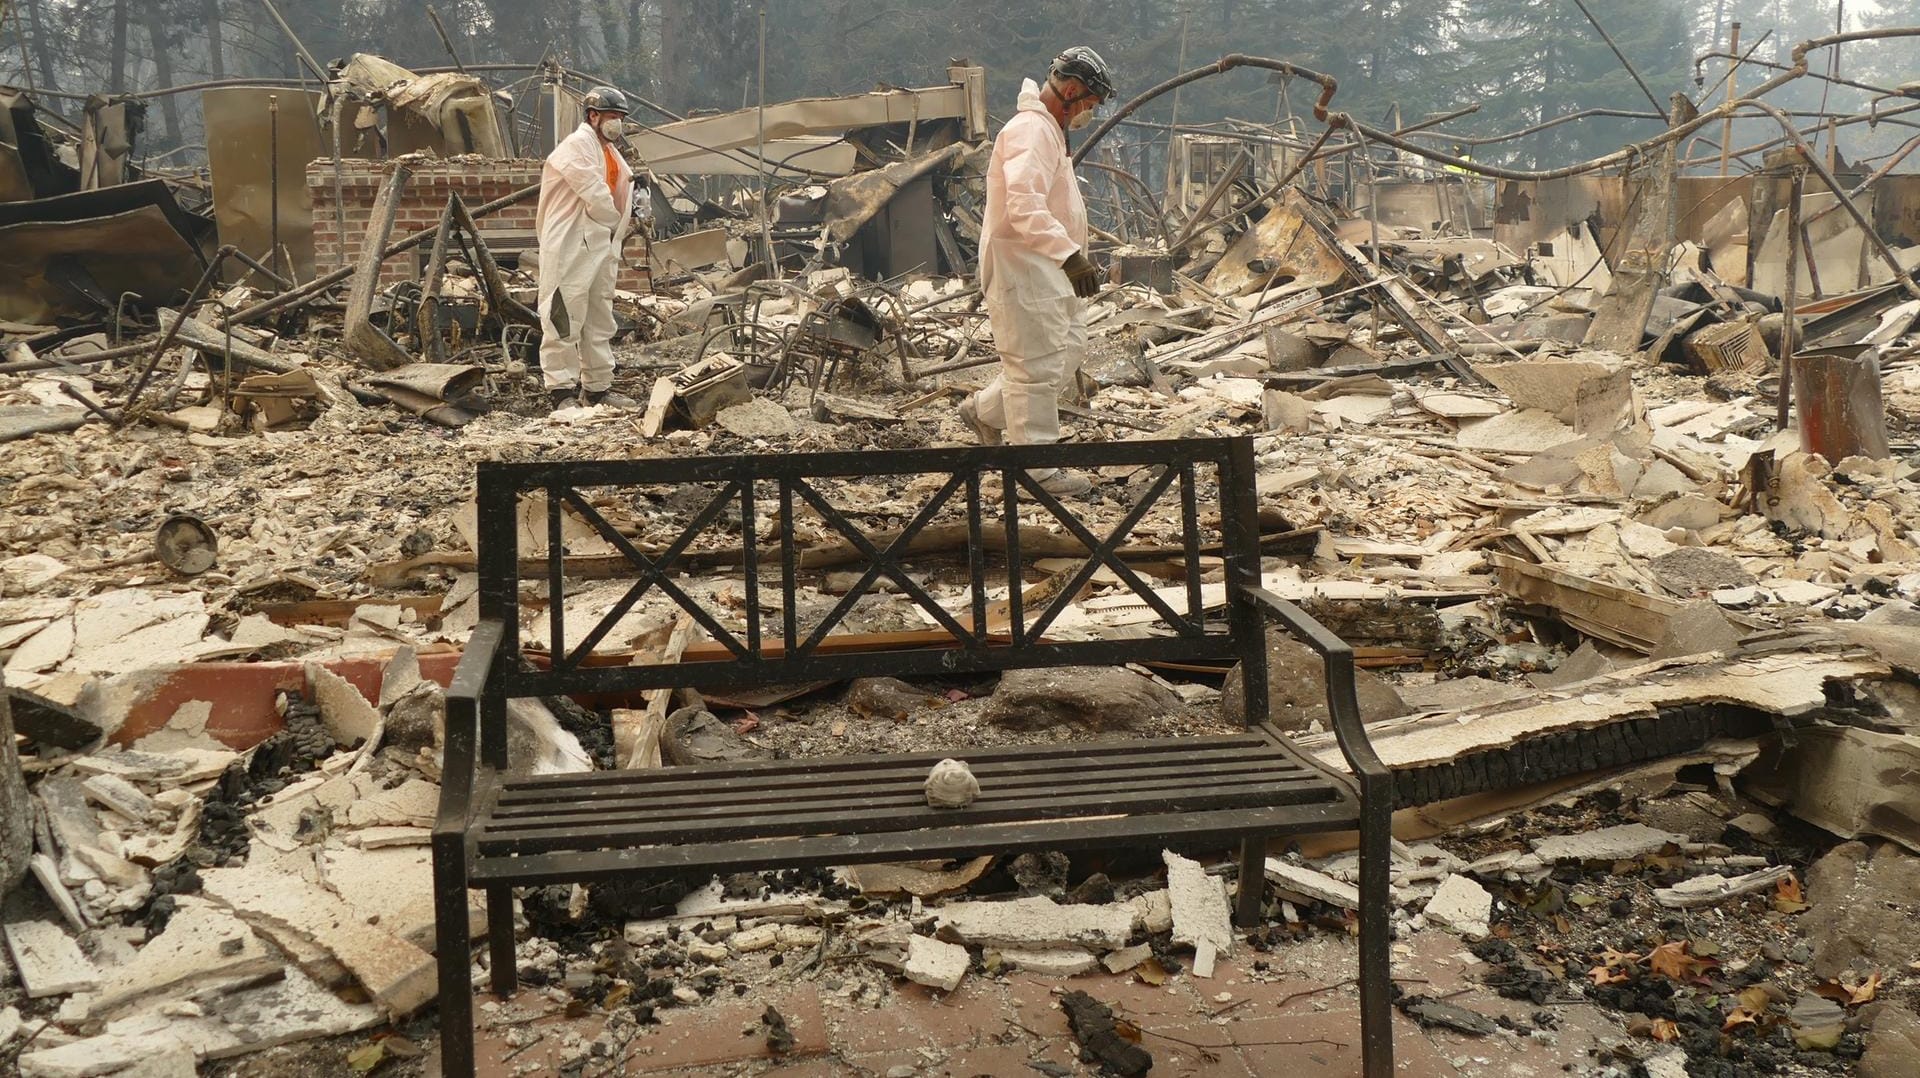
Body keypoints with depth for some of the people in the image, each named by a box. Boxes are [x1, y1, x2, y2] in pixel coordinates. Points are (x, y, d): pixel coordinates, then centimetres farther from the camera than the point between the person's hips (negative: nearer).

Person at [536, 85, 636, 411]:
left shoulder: (611, 154, 19)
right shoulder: (576, 146, -10)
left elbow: (624, 185, 20)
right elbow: (595, 194, -16)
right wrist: (614, 222, -1)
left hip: (601, 246, 10)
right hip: (569, 246, -10)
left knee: (600, 320, 13)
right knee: (565, 317, -8)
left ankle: (599, 387, 20)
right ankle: (561, 390, -7)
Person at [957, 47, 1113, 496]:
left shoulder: (1048, 129, 17)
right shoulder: (1030, 130, -18)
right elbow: (1025, 206, -32)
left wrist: (1074, 257, 29)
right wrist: (1069, 254, -39)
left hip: (1050, 269, 11)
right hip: (1023, 269, -11)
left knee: (1068, 351, 16)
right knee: (1037, 366, -4)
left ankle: (986, 410, 27)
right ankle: (1039, 469, 4)